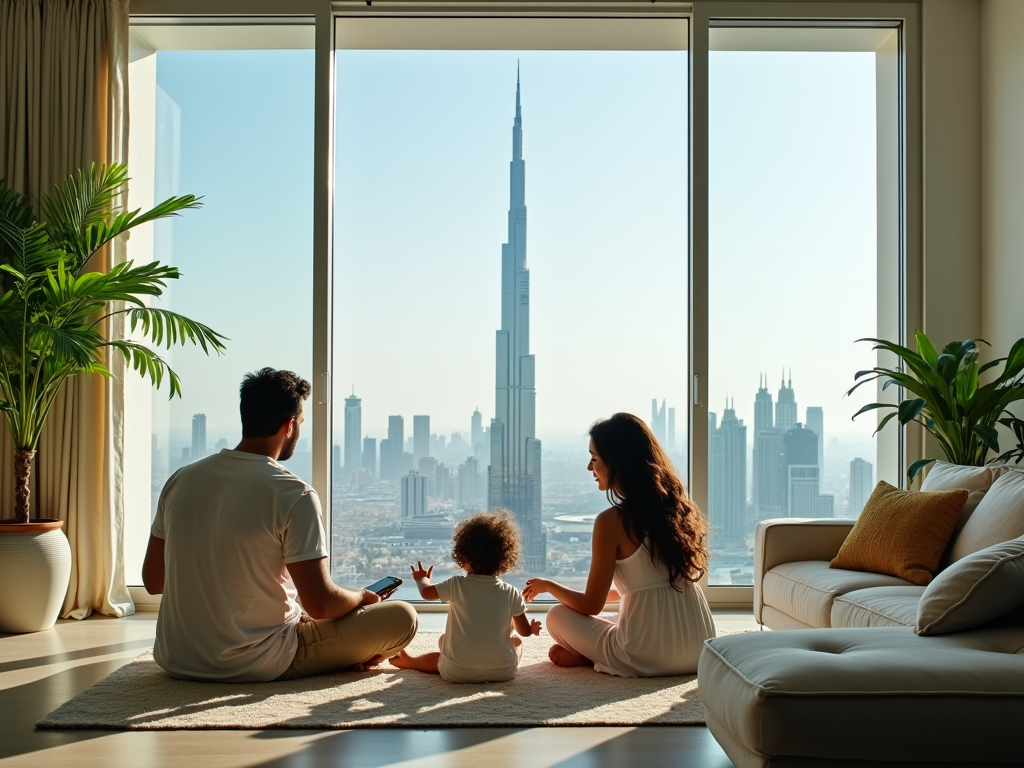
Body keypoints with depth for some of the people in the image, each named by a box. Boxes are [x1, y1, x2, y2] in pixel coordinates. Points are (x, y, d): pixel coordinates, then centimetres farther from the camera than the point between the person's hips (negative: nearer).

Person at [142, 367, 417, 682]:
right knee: (402, 617, -1)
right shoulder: (294, 495, -16)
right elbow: (320, 604, -17)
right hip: (256, 666, -6)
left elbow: (152, 580, 9)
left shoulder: (180, 479, 1)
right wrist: (362, 596, 5)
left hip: (176, 661, 7)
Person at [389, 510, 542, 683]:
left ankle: (410, 661, 42)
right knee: (516, 642, 28)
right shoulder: (511, 593, -4)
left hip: (456, 673, 0)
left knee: (443, 640, 30)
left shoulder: (457, 586, -7)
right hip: (502, 672, 0)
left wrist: (422, 578, 32)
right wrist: (532, 628, 28)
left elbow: (426, 592, 10)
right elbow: (525, 631, 5)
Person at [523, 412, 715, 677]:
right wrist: (612, 592, 30)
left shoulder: (612, 521, -13)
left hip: (648, 659, -5)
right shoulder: (677, 507, 7)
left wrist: (547, 585, 15)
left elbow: (591, 606, -3)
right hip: (701, 651, 6)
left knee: (557, 617, 18)